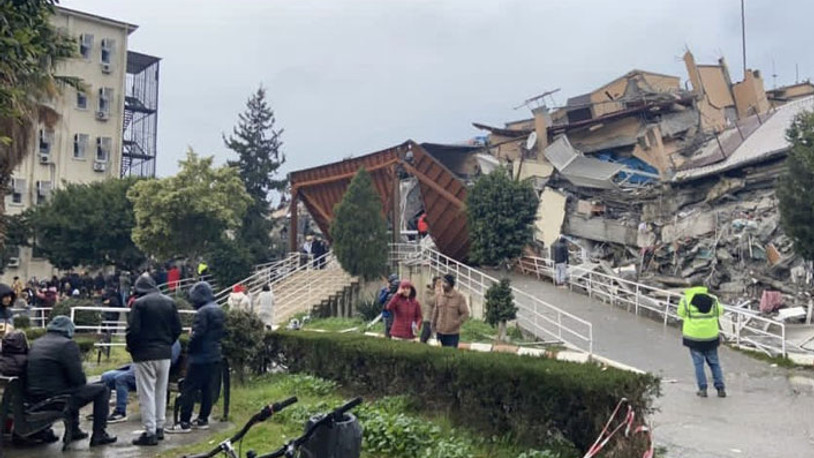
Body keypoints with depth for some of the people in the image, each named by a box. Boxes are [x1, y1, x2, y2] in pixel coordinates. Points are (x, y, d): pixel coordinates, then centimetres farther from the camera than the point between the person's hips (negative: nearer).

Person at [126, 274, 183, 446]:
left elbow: (133, 330, -15)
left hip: (145, 354, -5)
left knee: (147, 393, -1)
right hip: (165, 353, 6)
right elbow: (177, 328, 5)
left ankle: (150, 432, -1)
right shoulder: (169, 302, 5)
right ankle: (159, 427, 23)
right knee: (161, 391, 16)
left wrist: (131, 348, 2)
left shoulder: (139, 303, -12)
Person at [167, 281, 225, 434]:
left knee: (189, 389, -3)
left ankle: (184, 423, -2)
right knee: (208, 389, 12)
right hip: (215, 356, 9)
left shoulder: (203, 312, -17)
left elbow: (197, 334, -19)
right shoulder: (219, 311, 11)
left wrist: (189, 349, -5)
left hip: (200, 357, -9)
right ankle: (203, 419, 17)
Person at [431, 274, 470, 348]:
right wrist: (433, 325, 16)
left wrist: (456, 323, -10)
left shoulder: (459, 297, -6)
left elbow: (465, 313, -4)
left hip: (453, 333, -4)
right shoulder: (439, 296, 5)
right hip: (440, 332, 4)